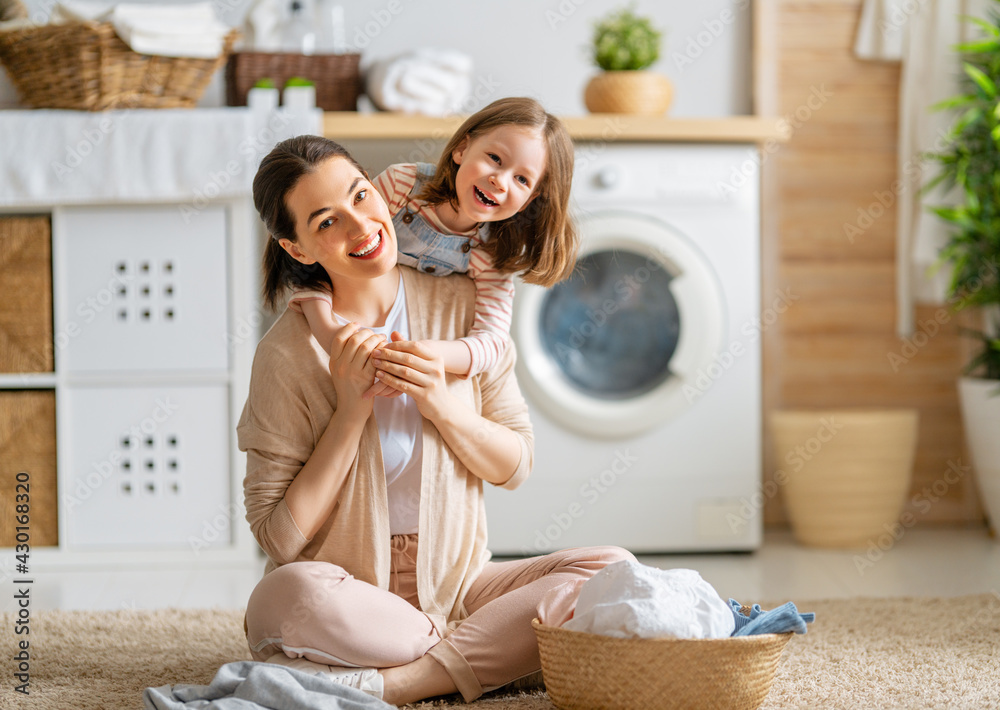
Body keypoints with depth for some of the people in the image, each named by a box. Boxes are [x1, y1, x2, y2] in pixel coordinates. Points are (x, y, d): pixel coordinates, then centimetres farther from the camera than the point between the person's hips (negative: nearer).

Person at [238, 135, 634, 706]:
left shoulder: (462, 305, 0)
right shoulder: (289, 353, -10)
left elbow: (516, 466, 4)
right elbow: (280, 537, -11)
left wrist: (441, 406, -15)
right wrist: (351, 411, -17)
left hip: (455, 585, 4)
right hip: (350, 594, -4)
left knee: (613, 569, -20)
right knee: (289, 594, -38)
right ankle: (485, 652, -16)